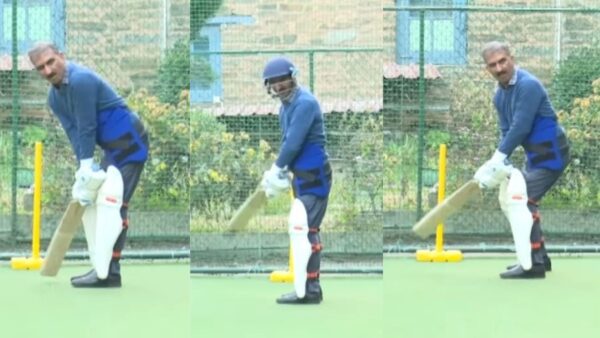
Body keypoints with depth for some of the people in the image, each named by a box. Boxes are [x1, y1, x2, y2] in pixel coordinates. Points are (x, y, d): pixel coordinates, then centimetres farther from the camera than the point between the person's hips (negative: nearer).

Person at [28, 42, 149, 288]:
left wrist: (87, 169, -17)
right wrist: (85, 169, -14)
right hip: (112, 147, 10)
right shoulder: (54, 97, 6)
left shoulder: (81, 80, -21)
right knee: (89, 200, 12)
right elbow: (73, 132, -1)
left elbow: (87, 128, -21)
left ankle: (108, 272, -18)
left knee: (110, 203, -17)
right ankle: (100, 267, 16)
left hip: (130, 143, -10)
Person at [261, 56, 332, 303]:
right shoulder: (286, 106, 14)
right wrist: (277, 172, 3)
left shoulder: (304, 103, -17)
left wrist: (276, 171, -11)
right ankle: (309, 288, 22)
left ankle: (307, 291, -15)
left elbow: (293, 143, -21)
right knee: (303, 230, 14)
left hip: (314, 176, -10)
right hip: (302, 176, 10)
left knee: (302, 229, -15)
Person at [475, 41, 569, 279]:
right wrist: (498, 164, -9)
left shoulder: (528, 85, -20)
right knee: (511, 200, 17)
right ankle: (539, 257, 25)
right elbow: (506, 132, 7)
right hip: (535, 155, 10)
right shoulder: (500, 95, 8)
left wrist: (497, 159, -24)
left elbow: (520, 128, -26)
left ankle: (532, 264, -18)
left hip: (550, 153, -10)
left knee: (522, 199, -18)